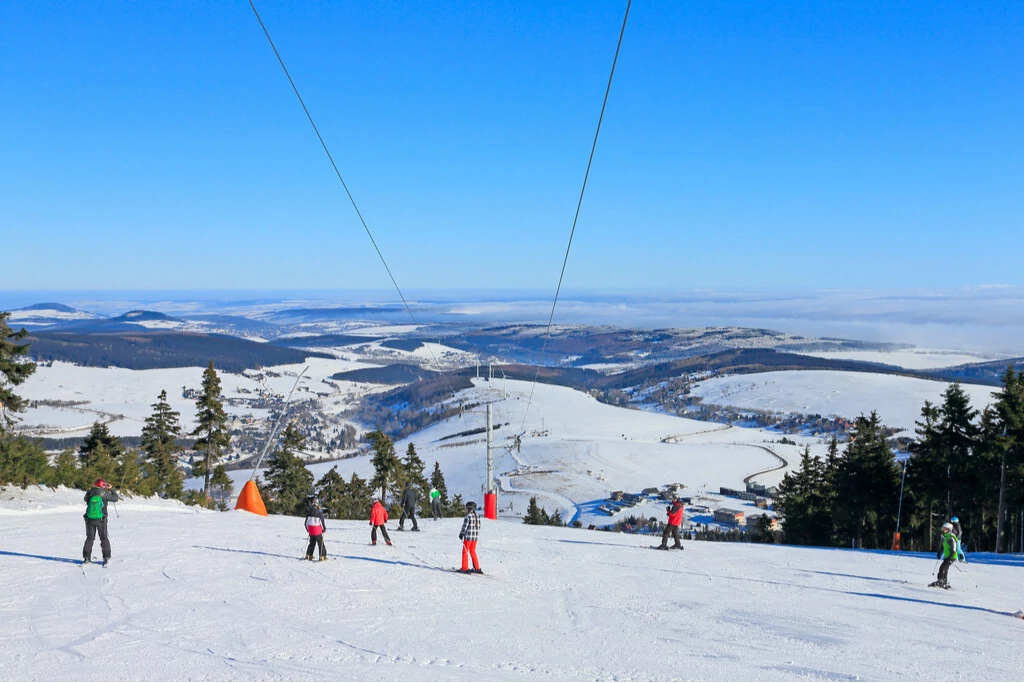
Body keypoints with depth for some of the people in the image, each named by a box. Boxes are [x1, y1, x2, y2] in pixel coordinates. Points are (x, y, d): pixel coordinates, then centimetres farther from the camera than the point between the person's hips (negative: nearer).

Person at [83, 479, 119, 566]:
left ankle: (86, 557, 14)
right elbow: (115, 498, 1)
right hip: (101, 519, -2)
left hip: (89, 519, 2)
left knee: (90, 538, 15)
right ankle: (106, 557, 5)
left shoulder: (90, 493, -4)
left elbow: (86, 499, 19)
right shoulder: (104, 494, -12)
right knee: (104, 538, 8)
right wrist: (111, 489, 12)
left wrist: (92, 489, 25)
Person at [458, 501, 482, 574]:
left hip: (468, 537, -7)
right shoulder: (477, 516, 8)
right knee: (473, 552, 16)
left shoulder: (467, 516, -13)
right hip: (475, 537, 7)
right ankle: (477, 568, 16)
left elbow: (464, 526, -13)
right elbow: (478, 527, 12)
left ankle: (465, 568, 1)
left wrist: (461, 534, -1)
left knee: (465, 551, 2)